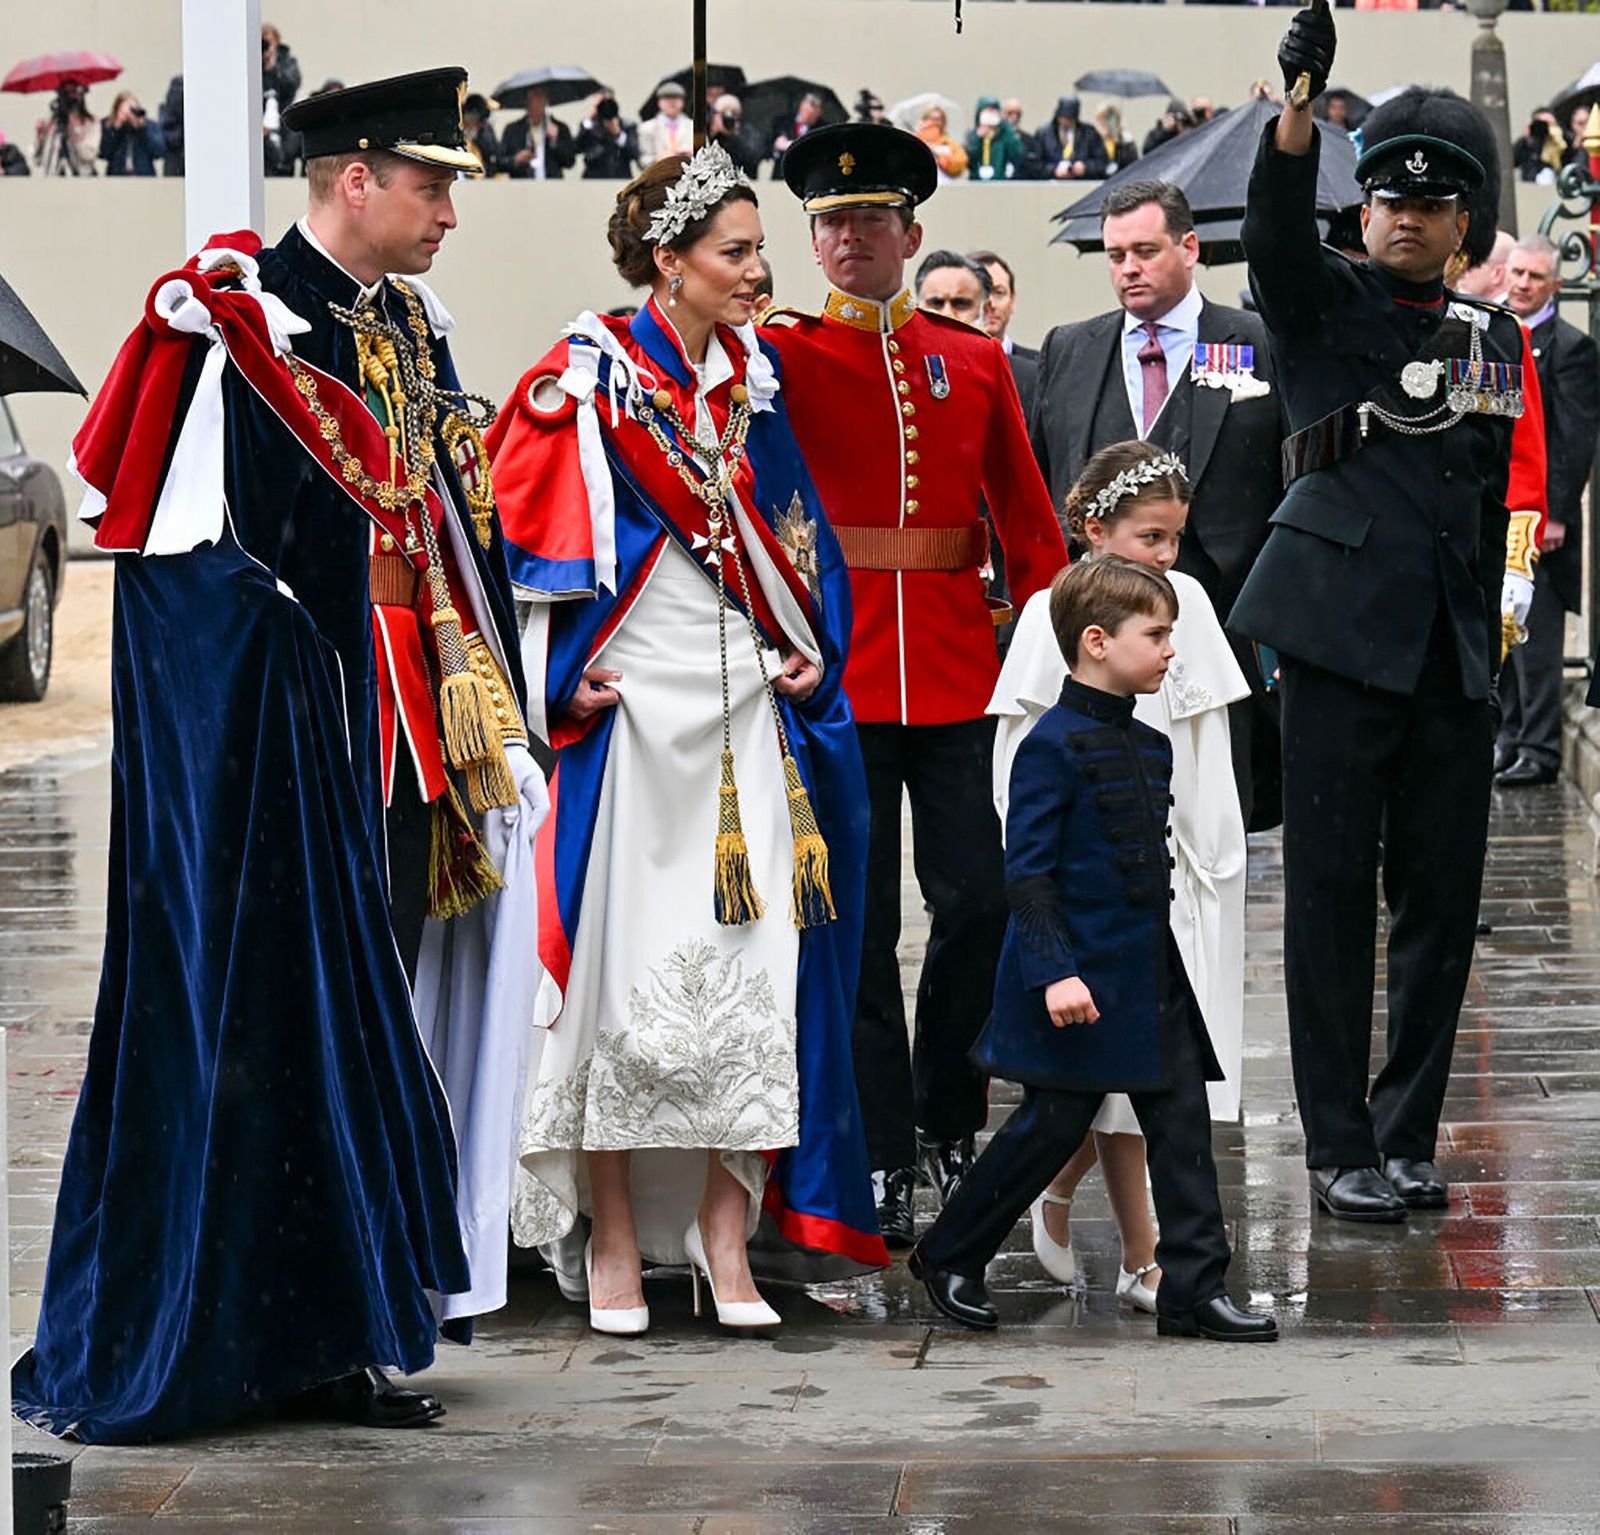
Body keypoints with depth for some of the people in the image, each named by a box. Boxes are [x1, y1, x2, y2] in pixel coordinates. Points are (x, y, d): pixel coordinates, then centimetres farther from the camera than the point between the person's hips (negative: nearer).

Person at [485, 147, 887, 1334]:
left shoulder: (754, 373, 12)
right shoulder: (592, 378, -5)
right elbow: (532, 518, -5)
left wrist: (811, 651, 7)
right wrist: (568, 679, -10)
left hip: (750, 705, 5)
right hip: (635, 706, -5)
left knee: (753, 967, 1)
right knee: (625, 960, -2)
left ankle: (725, 1237, 6)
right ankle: (615, 1242, 6)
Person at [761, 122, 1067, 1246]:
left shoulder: (975, 362, 10)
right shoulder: (782, 354, 4)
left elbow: (1028, 519, 11)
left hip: (958, 678, 2)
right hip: (836, 679, -2)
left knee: (981, 902, 0)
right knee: (858, 929, 1)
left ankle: (947, 1114, 21)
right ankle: (883, 1160, 8)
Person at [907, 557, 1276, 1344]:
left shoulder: (1150, 746, 11)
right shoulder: (1053, 746, -14)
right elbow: (1026, 870, -17)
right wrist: (1054, 972, -23)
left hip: (1150, 975, 8)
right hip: (1080, 977, -8)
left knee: (1182, 1121, 1)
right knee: (1052, 1125, 1)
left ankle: (1195, 1287, 4)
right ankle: (948, 1256, 19)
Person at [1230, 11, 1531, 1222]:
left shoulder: (1495, 339, 16)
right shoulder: (1322, 304, 3)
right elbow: (1275, 224, -17)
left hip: (1454, 654, 5)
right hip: (1344, 632, -5)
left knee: (1443, 896, 5)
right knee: (1332, 892, -3)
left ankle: (1408, 1136, 15)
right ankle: (1341, 1151, 1)